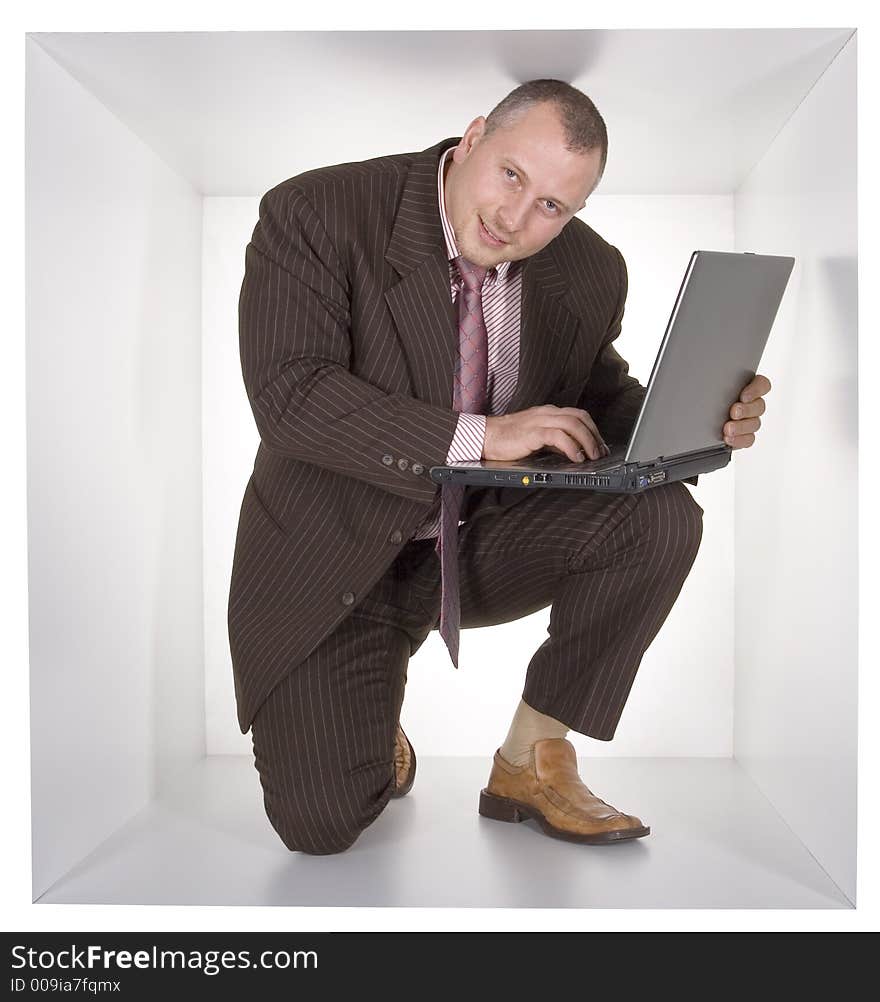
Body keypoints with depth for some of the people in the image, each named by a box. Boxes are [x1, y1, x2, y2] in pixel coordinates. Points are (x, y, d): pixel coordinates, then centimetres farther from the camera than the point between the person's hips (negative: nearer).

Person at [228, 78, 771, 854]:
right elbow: (289, 396, -26)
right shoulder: (314, 214, -16)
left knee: (663, 517, -22)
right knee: (323, 825, -16)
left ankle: (531, 760, -5)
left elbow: (600, 400, 10)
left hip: (488, 533, 4)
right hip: (337, 555, -3)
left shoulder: (590, 271, -2)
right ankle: (366, 724, 23)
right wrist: (478, 435, -32)